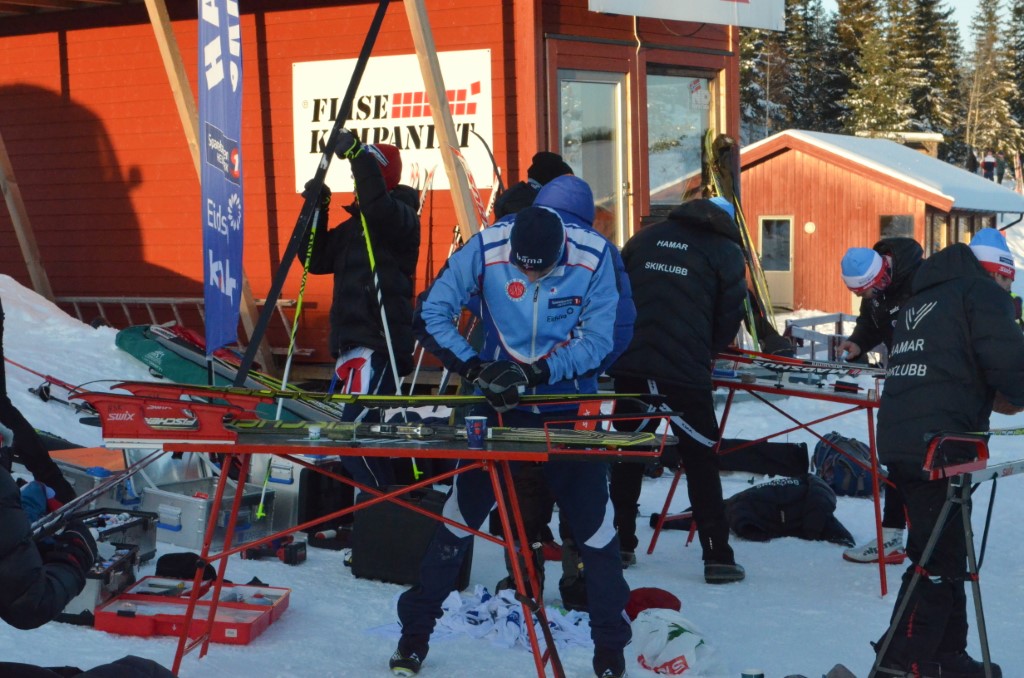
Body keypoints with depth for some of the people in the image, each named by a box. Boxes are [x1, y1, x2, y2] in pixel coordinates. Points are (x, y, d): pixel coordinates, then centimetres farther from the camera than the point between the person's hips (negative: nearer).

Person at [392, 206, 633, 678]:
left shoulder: (594, 257, -20)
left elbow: (597, 340, -13)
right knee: (460, 515, 5)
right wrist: (475, 368, -26)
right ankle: (415, 631, 21)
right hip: (500, 401, 1)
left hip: (569, 404, 0)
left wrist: (536, 373, -26)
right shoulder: (485, 250, -19)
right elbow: (431, 316, -13)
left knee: (594, 525, -1)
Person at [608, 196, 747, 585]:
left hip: (628, 365, 4)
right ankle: (717, 557, 1)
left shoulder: (646, 238, 15)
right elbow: (730, 316, 3)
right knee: (701, 461, 3)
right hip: (684, 373, -4)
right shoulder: (726, 251, 4)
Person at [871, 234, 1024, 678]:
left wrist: (983, 398, 18)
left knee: (946, 555, 18)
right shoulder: (981, 291, -1)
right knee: (937, 561, -6)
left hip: (901, 438, 9)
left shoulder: (921, 300, 25)